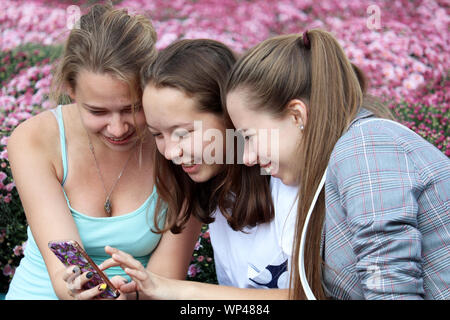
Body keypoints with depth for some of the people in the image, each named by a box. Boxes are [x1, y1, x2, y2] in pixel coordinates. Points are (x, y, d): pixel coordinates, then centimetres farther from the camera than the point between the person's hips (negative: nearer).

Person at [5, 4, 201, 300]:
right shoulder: (33, 140, -11)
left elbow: (166, 279, -13)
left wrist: (130, 293, -33)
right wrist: (75, 289, -40)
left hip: (141, 293, 0)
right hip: (40, 292, 0)